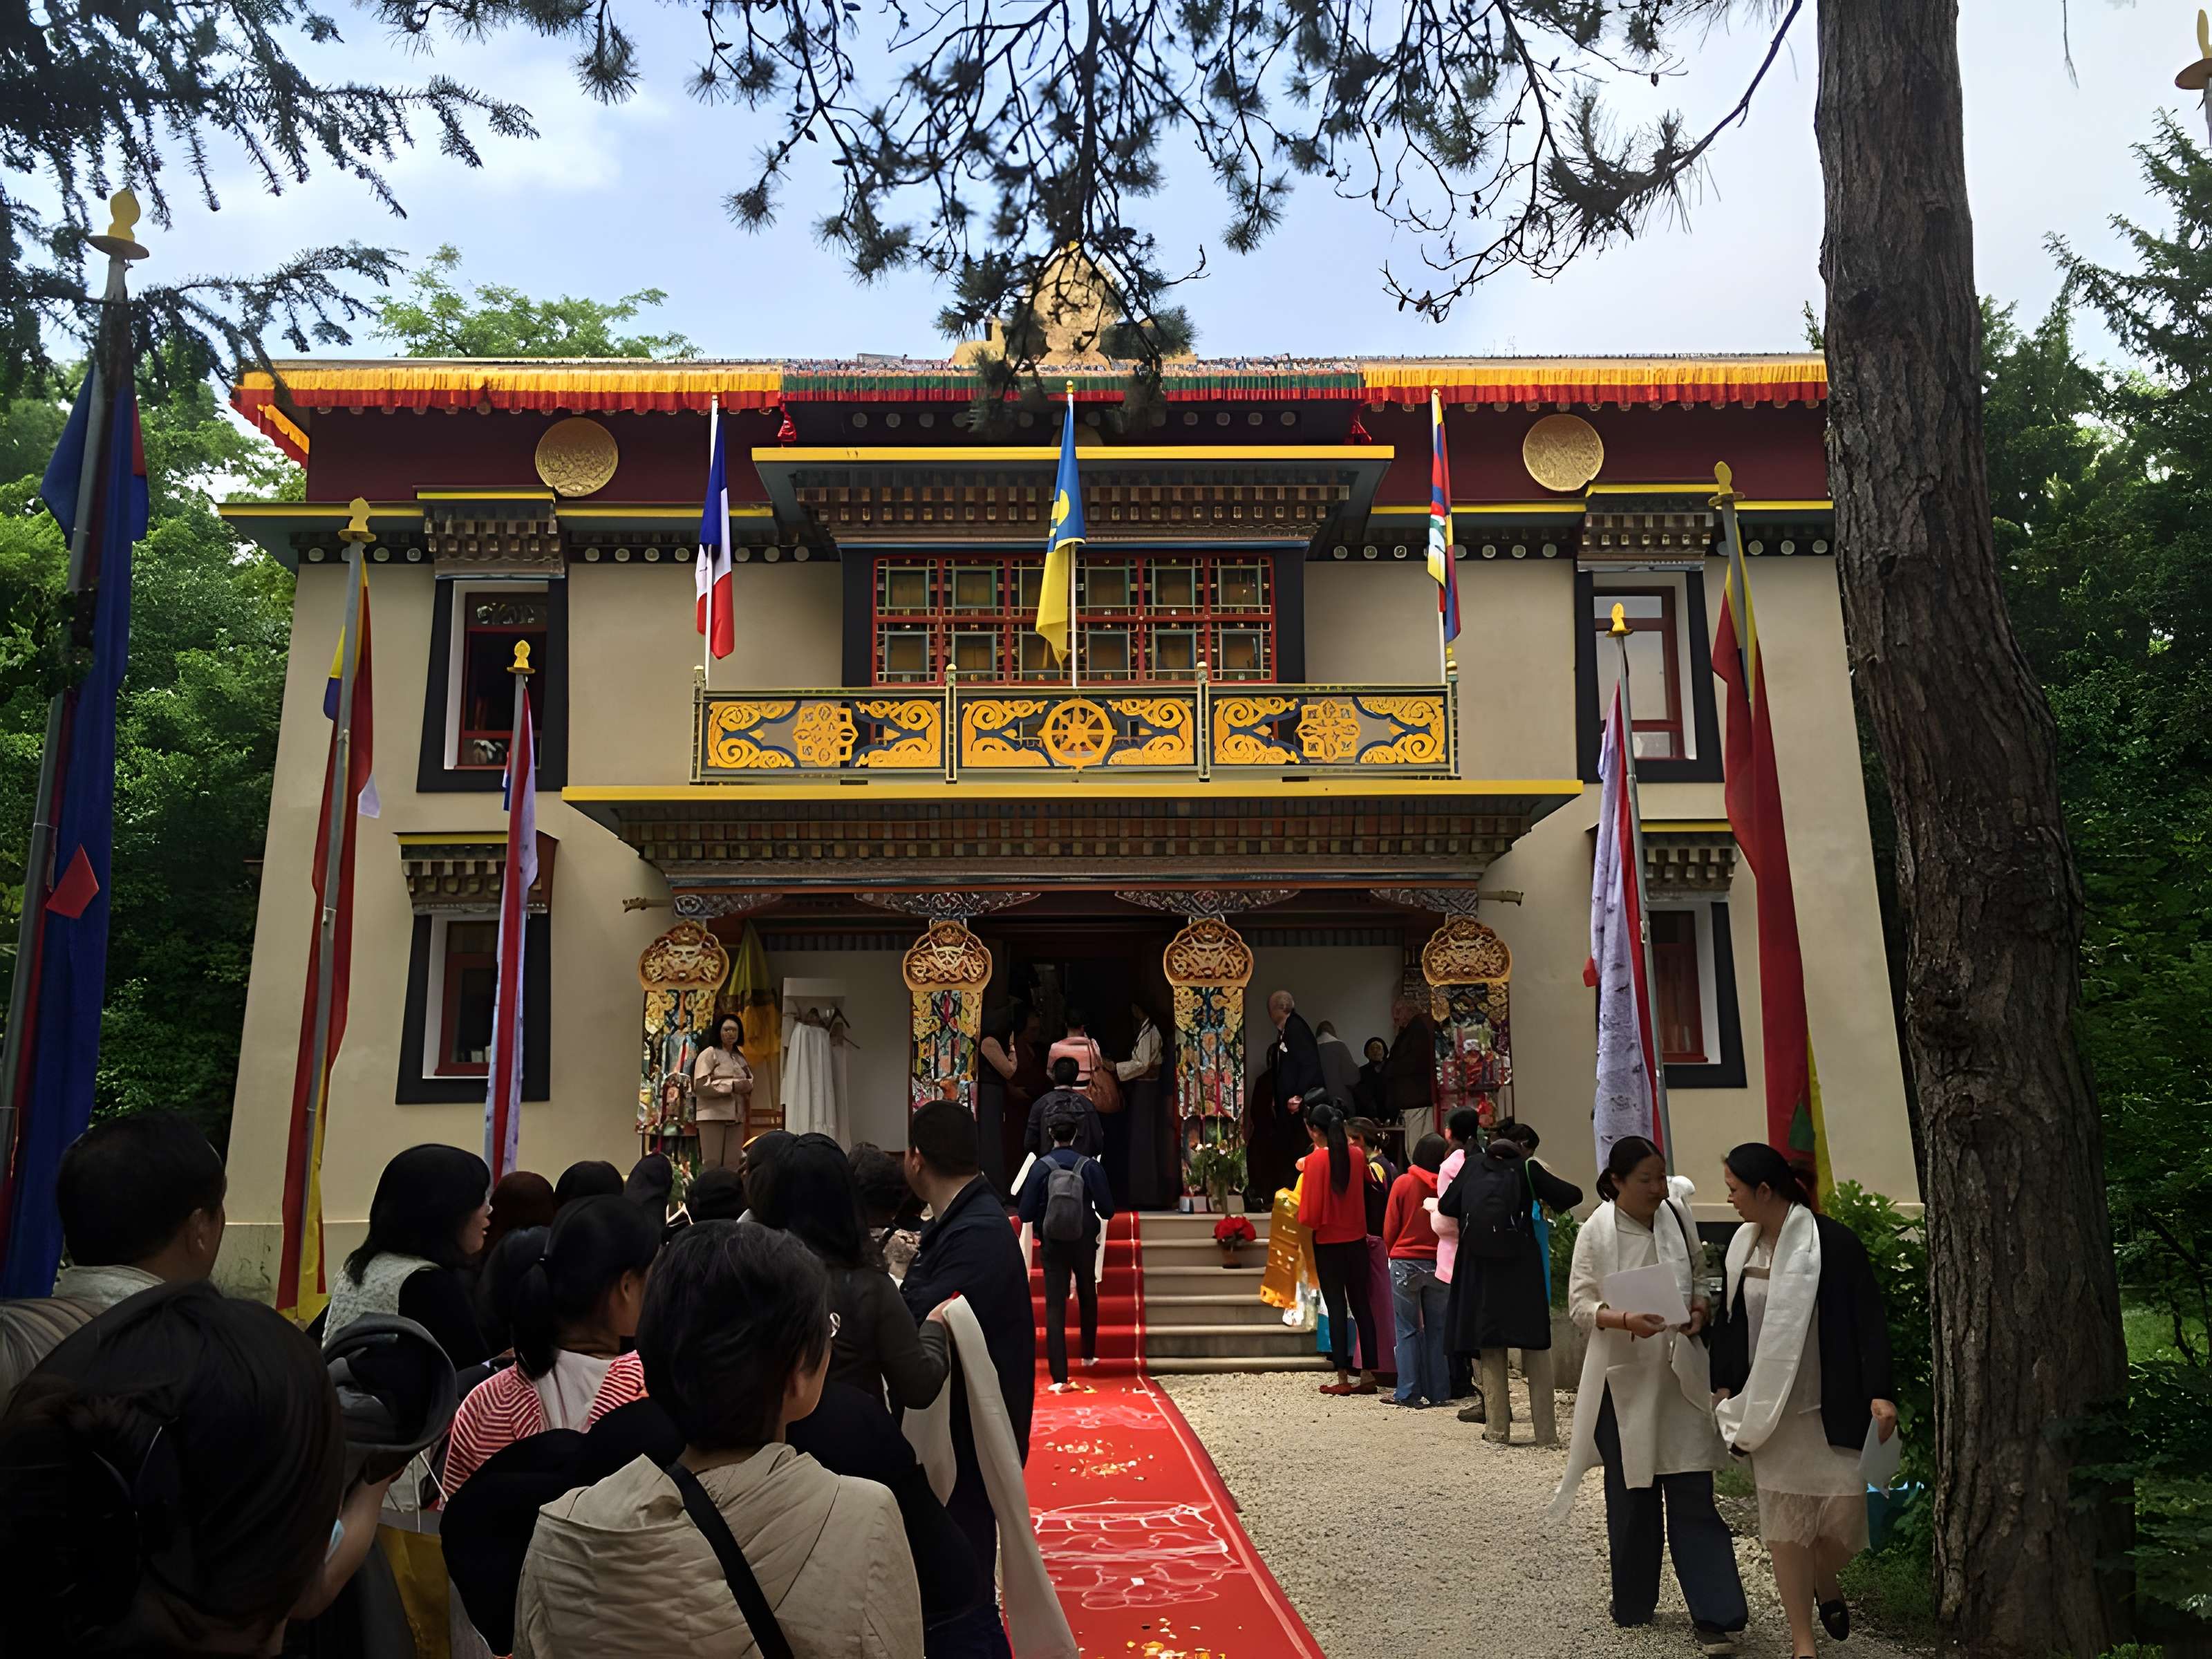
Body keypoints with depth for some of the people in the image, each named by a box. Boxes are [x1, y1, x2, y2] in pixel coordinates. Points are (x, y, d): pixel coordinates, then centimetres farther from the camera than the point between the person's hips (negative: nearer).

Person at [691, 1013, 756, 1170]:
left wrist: (748, 1087, -4)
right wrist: (732, 1086, -17)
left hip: (736, 1116, 6)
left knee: (731, 1165, 4)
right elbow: (700, 1085, -12)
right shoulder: (709, 1053, -1)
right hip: (713, 1116, -6)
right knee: (712, 1164, -8)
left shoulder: (740, 1058, 19)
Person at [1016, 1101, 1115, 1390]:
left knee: (1055, 1307, 1)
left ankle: (1059, 1377, -4)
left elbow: (1026, 1213, -11)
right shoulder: (1090, 1166, -12)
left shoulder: (1040, 1167, -11)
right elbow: (1107, 1211, -11)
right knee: (1088, 1298, 24)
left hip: (1052, 1244, -1)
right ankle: (1089, 1355, 41)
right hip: (1084, 1243, 1)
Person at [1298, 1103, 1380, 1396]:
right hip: (1357, 1240, 4)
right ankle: (1368, 1375, 12)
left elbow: (1310, 1211, -17)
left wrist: (1306, 1222, 5)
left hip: (1328, 1242, -4)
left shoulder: (1315, 1161, -15)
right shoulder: (1356, 1156, 0)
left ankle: (1343, 1379, 5)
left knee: (1336, 1308, 2)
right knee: (1361, 1305, 11)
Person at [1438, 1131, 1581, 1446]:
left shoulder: (1473, 1164, 10)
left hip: (1479, 1267, 2)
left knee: (1490, 1348, 9)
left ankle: (1497, 1429, 10)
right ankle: (1546, 1432, 5)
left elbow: (1446, 1206, 11)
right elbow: (1572, 1196, 2)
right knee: (1536, 1347, 6)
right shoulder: (1527, 1169, 5)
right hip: (1522, 1267, -1)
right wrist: (1547, 1198, 22)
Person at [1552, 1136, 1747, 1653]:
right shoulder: (1596, 1232, -10)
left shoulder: (1676, 1214, -2)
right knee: (1631, 1497, 12)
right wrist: (1625, 1320, -25)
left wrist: (1701, 1307, -8)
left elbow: (1697, 1278, 13)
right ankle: (1633, 1603, 30)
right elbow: (1579, 1306, -8)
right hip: (1624, 1378, -1)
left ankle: (1714, 1615, 6)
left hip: (1681, 1377, 2)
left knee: (1693, 1497, 0)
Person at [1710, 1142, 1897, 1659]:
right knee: (1784, 1524, 4)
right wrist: (1725, 1384, 10)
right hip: (1769, 1411, 4)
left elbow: (1870, 1321, -11)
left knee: (1844, 1515, -2)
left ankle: (1824, 1581, 33)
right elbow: (1733, 1320, 12)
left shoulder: (1834, 1243, -13)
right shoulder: (1743, 1247, 3)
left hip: (1832, 1408, -4)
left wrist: (1881, 1392, -17)